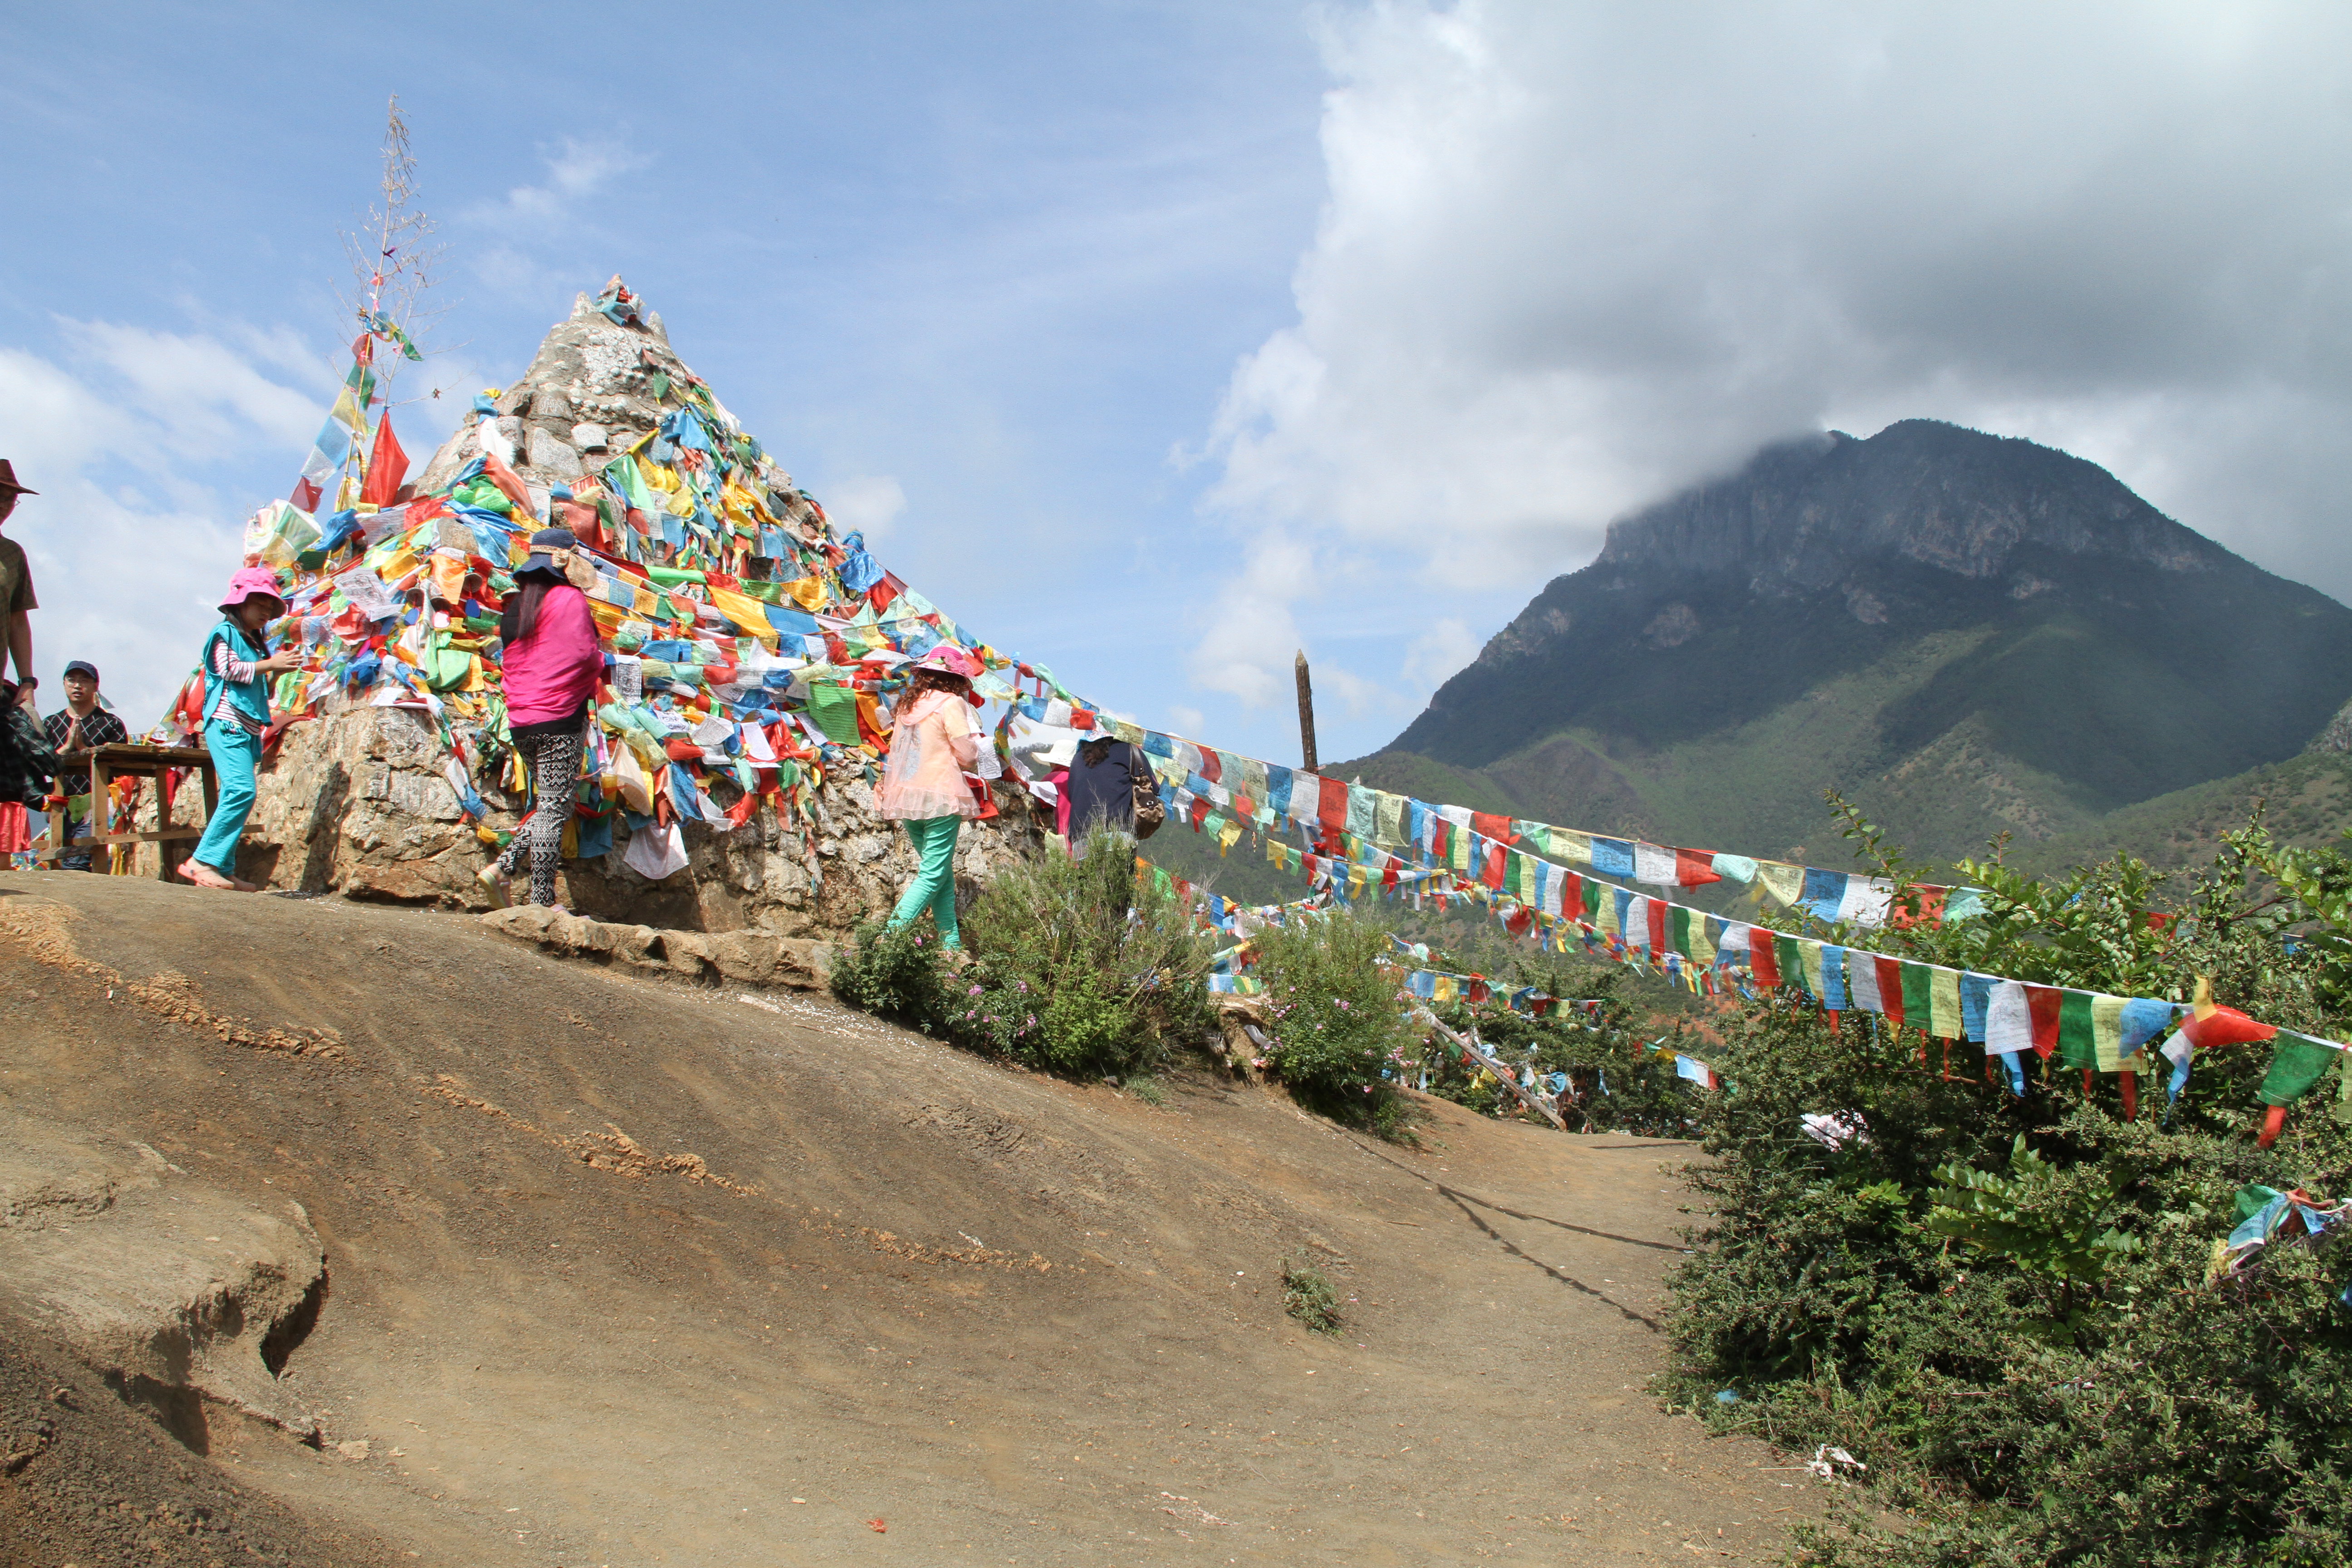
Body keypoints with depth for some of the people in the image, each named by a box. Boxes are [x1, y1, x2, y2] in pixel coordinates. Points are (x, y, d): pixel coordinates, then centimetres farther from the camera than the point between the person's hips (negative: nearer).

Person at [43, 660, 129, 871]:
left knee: (74, 866, -18)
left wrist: (83, 748, -9)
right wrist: (67, 747, -8)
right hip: (61, 807, 4)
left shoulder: (111, 724, 7)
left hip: (95, 805, -4)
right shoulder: (51, 725, 17)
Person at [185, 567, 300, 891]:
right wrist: (269, 664, -11)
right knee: (241, 789, -22)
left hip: (247, 729, 9)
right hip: (227, 723, -9)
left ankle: (224, 869, 6)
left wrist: (278, 670, 13)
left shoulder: (255, 643, 25)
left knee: (236, 796, 5)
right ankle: (203, 860, -22)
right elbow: (228, 669, -13)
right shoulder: (226, 632, 1)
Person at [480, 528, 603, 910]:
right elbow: (582, 653, -15)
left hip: (521, 722, 8)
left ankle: (502, 868, 3)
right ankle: (543, 902, -4)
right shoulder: (568, 599, -6)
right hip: (560, 719, -8)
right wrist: (603, 662, 7)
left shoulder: (514, 604, 17)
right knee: (555, 810, -5)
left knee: (550, 807, 17)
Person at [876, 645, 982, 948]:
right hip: (940, 797, -7)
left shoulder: (908, 704, 13)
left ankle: (950, 943, 14)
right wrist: (974, 738, 11)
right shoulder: (951, 703, -7)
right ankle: (892, 935, -15)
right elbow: (967, 755, -7)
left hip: (905, 796, 7)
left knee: (943, 873, 15)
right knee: (934, 874, -5)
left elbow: (896, 751, 16)